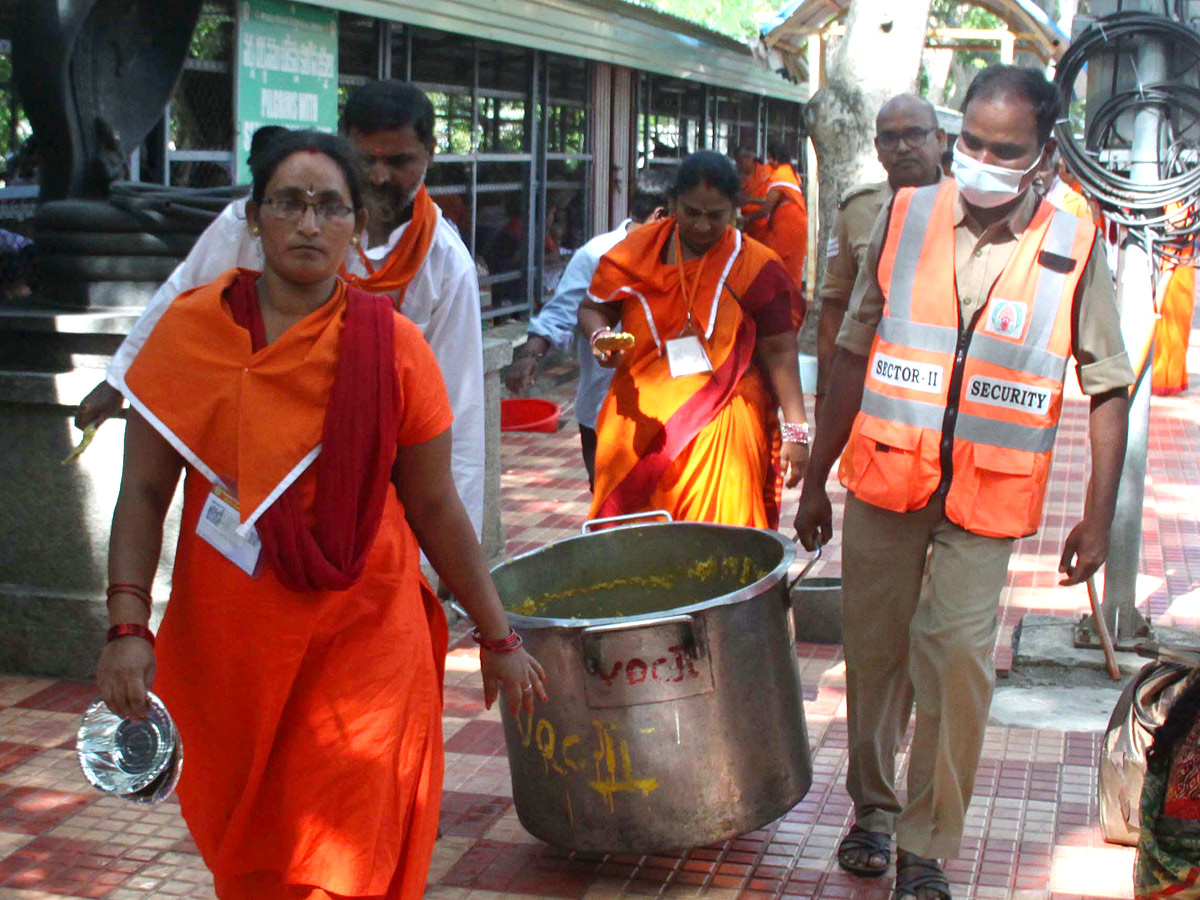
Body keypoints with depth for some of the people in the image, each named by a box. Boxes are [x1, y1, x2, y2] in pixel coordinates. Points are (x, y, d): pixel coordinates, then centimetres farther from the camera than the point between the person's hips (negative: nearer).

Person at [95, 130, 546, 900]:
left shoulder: (392, 345, -4)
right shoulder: (192, 331, -3)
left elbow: (434, 506, 2)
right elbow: (145, 493, -1)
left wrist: (498, 639, 5)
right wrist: (128, 628, -11)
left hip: (364, 634, -1)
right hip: (228, 636, 2)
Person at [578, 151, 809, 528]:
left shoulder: (756, 267, 0)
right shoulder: (636, 250, 5)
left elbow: (779, 352, -1)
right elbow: (592, 308, 15)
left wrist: (795, 430, -7)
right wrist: (599, 335, -9)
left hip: (721, 431, -2)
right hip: (642, 423, 2)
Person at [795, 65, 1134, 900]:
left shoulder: (1075, 247, -5)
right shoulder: (905, 217, 0)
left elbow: (1109, 388, 1)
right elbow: (856, 352, 6)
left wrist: (1098, 516, -3)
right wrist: (816, 478, 7)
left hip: (987, 496, -2)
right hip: (884, 480, 2)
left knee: (956, 661, -8)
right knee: (875, 650, 10)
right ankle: (873, 809, 31)